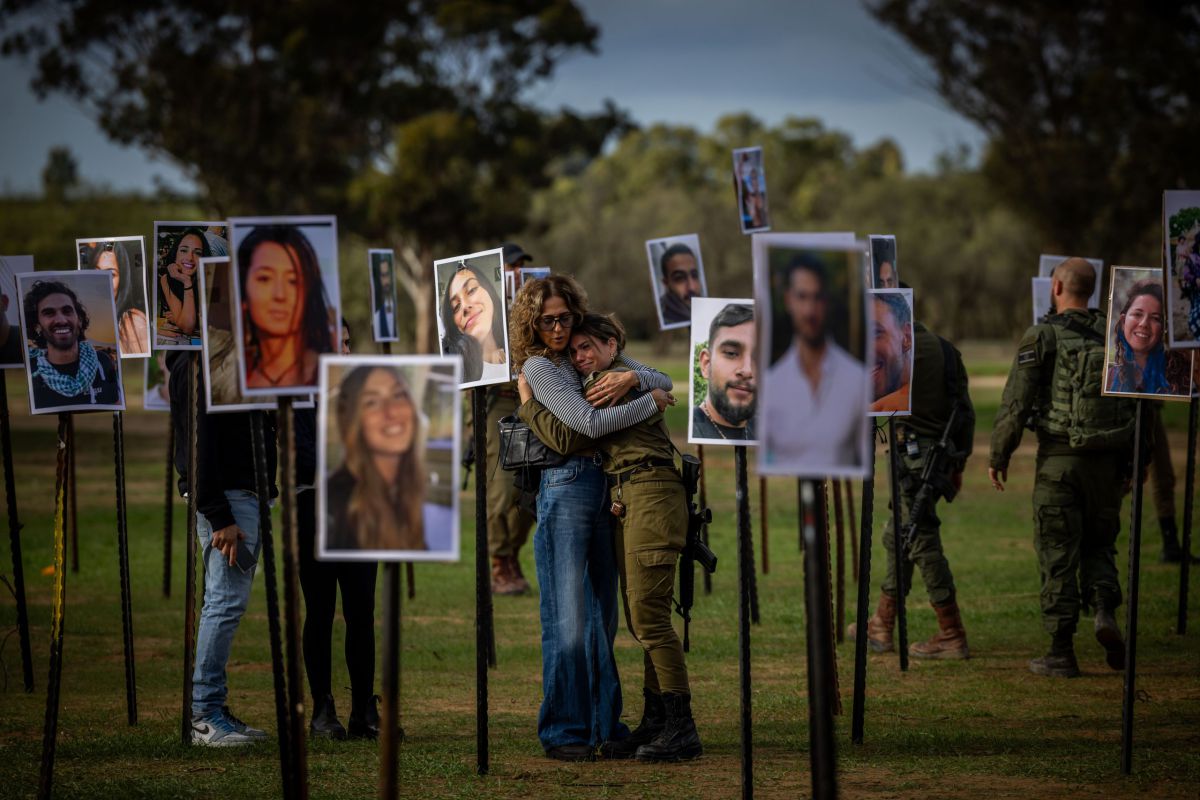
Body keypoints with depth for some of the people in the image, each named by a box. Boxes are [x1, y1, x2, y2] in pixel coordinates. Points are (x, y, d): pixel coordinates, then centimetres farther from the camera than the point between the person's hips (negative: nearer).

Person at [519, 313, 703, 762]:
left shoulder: (613, 381, -7)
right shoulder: (622, 380, 25)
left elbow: (566, 439, -10)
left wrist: (528, 404, 2)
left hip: (650, 497, -11)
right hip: (627, 500, 11)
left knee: (648, 615, -14)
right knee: (641, 617, 9)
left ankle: (681, 729, -15)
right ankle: (655, 723, 11)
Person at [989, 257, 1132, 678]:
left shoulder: (1041, 338, -6)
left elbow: (1016, 403, -9)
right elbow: (1139, 399, 9)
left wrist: (998, 456, 0)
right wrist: (1133, 461, 16)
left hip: (1059, 458, -4)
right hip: (1108, 461, 4)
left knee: (1058, 553, 2)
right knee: (1099, 543, 18)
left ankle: (1062, 653, 3)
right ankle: (1105, 608, -10)